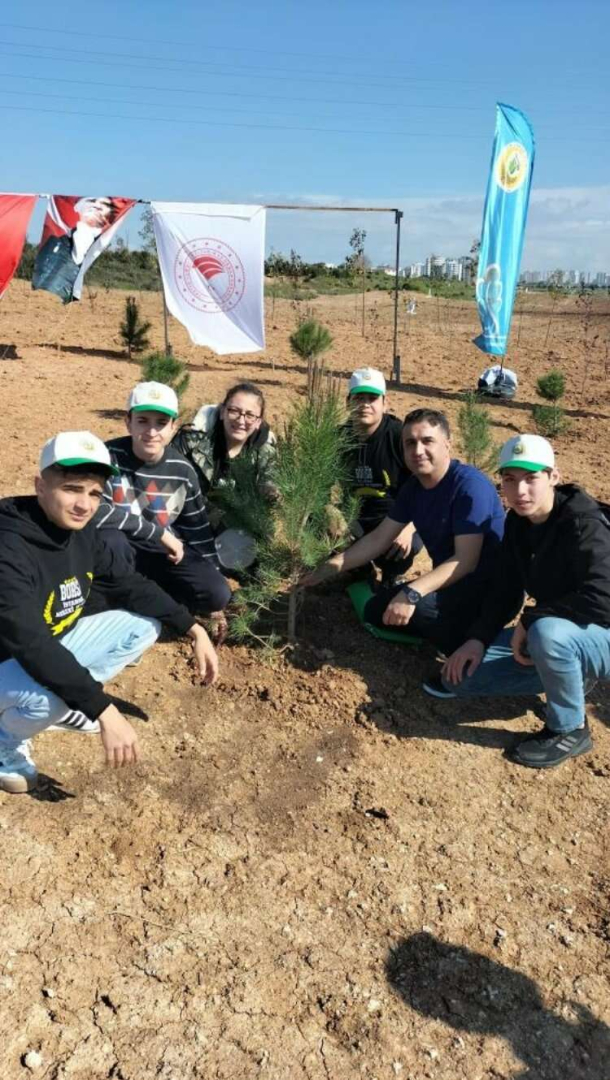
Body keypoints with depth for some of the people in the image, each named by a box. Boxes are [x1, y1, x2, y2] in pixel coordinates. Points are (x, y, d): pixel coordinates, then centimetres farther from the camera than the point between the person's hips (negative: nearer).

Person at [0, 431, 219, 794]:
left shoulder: (82, 531, -9)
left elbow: (127, 585, 2)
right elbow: (34, 649, -39)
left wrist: (194, 629, -7)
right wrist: (105, 712, -43)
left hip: (59, 644, 7)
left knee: (146, 625, 3)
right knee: (47, 697, -38)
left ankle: (62, 704, 10)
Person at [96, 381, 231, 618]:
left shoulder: (182, 470, -6)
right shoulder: (109, 456, -18)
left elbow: (197, 529, 4)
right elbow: (95, 512, -32)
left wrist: (212, 588, 6)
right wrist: (159, 532, -26)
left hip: (162, 552, 3)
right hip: (119, 549, -3)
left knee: (217, 594, -16)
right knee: (111, 541, -38)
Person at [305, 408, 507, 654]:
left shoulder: (470, 485, -24)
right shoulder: (413, 486, 1)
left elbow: (466, 560, -30)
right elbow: (378, 539, 5)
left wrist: (412, 593, -41)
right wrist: (327, 569, -1)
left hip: (489, 587, -8)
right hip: (449, 581, 8)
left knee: (419, 607, -33)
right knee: (377, 610, 7)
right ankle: (455, 633, 11)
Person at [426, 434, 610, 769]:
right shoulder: (518, 521, -2)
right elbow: (505, 589, 3)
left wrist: (530, 619, -26)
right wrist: (476, 638, -9)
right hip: (548, 635, 7)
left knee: (546, 632, -40)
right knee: (462, 673, -1)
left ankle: (570, 730, -12)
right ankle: (572, 676, 13)